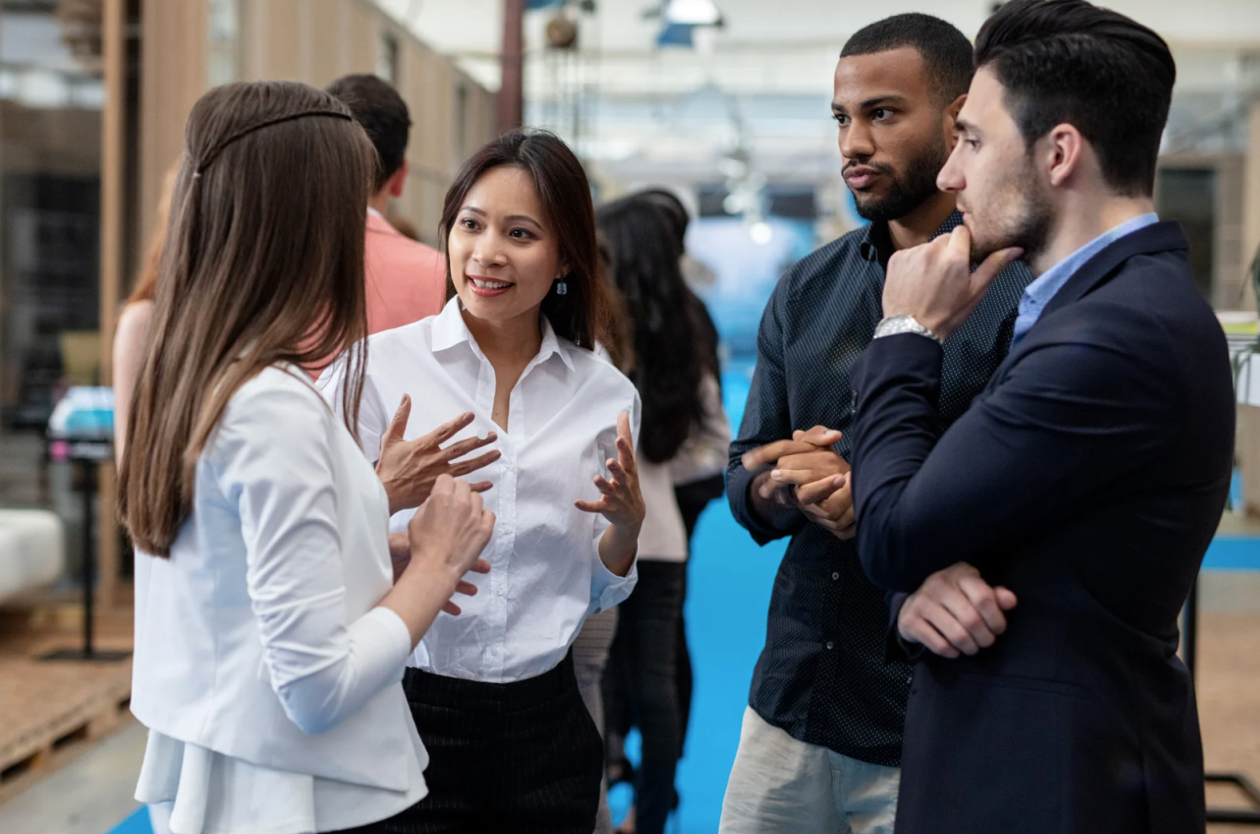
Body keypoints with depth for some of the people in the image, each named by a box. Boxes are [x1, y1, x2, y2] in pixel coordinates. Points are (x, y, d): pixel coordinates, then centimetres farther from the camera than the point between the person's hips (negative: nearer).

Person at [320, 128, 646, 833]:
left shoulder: (606, 394, 3)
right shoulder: (375, 368, -7)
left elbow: (597, 594, 12)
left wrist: (626, 523, -8)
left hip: (545, 725, 3)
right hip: (406, 716, -3)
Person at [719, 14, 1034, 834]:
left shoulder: (1024, 289, -11)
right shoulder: (809, 288, 10)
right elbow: (745, 468, 12)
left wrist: (878, 500, -21)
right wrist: (773, 491, -10)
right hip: (790, 699, 6)